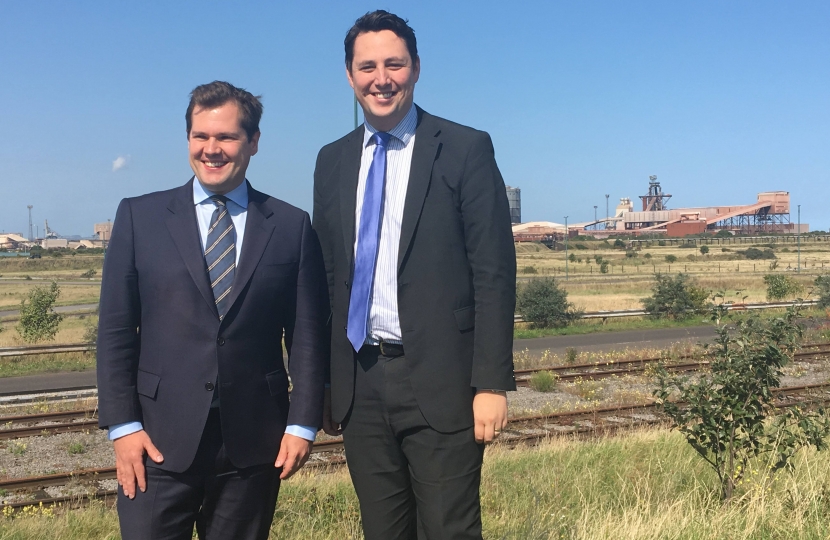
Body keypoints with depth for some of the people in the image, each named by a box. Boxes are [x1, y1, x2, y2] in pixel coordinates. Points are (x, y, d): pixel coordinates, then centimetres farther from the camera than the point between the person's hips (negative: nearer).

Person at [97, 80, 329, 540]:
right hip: (160, 438, 0)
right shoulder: (140, 217, 3)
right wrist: (122, 425, -4)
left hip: (254, 441, 1)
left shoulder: (292, 226, 4)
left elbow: (308, 335, 4)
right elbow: (116, 330, 2)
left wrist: (303, 424, -2)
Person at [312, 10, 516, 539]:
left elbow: (494, 273, -7)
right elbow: (327, 274, 12)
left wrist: (492, 382, -12)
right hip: (360, 383, 5)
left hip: (440, 381, -4)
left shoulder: (466, 149, -4)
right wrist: (324, 383, 10)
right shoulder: (332, 162, 10)